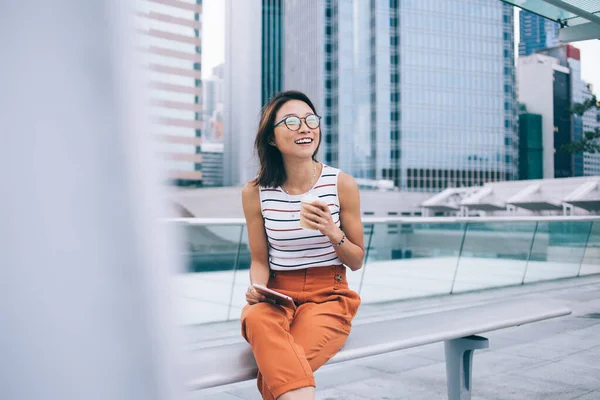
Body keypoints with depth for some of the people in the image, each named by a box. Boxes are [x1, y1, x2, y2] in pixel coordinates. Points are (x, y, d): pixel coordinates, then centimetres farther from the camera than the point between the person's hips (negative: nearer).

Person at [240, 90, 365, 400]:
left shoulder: (342, 184, -2)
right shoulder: (255, 192, 1)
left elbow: (357, 262, 6)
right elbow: (260, 260, 10)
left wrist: (332, 233, -15)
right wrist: (257, 288, -13)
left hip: (329, 295, -2)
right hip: (279, 294, 2)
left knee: (273, 375, -31)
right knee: (256, 318, -37)